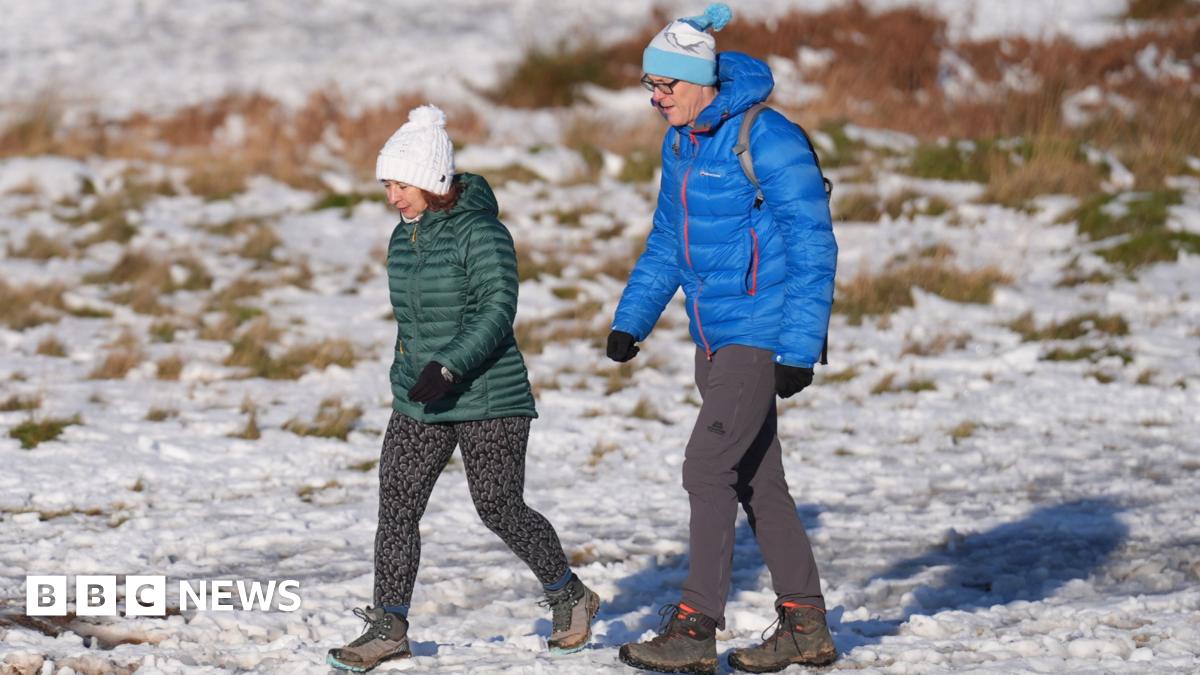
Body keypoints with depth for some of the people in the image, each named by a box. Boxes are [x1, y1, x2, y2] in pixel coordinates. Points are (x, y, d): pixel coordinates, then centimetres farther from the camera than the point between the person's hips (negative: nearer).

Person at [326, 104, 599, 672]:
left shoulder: (479, 232, -15)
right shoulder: (405, 236, 10)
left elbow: (497, 311, -22)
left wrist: (448, 368, -30)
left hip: (489, 400, -7)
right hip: (418, 403, 7)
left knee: (500, 509, 1)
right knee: (396, 506, -2)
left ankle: (570, 597, 23)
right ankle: (389, 628, 2)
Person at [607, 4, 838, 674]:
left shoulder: (768, 140, -17)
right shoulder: (681, 143, 9)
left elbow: (813, 250, -16)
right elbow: (667, 242, 21)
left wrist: (800, 349, -19)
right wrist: (631, 320, 12)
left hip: (760, 335, -9)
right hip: (714, 337, 9)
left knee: (708, 466, -13)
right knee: (756, 480, 11)